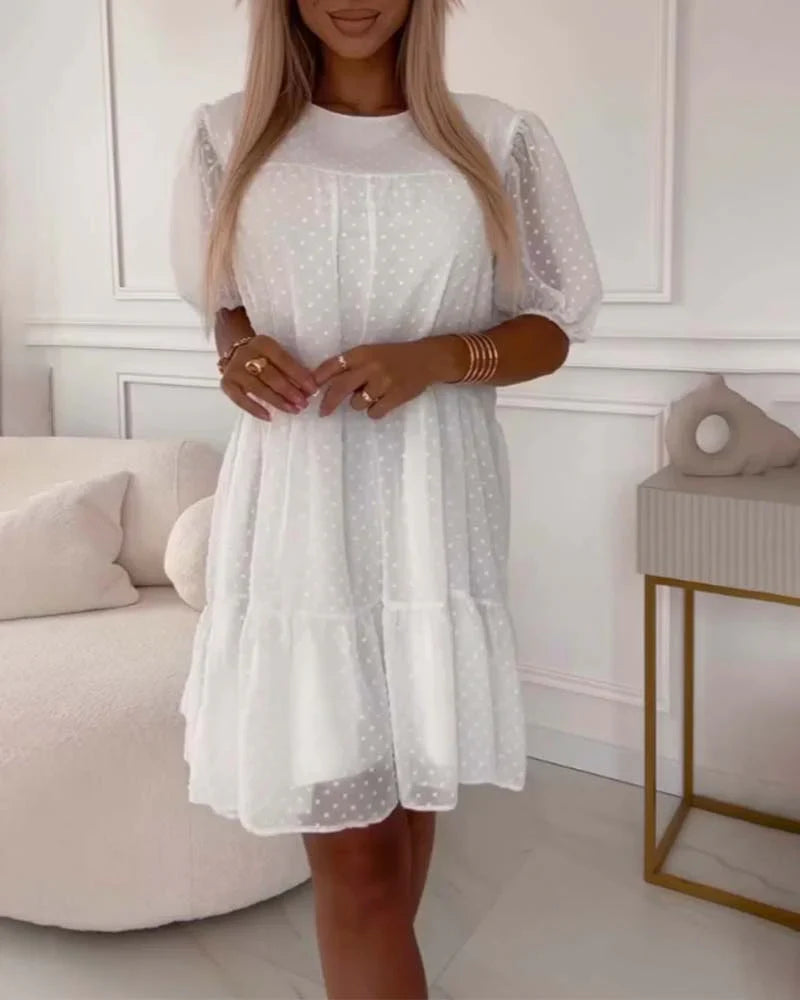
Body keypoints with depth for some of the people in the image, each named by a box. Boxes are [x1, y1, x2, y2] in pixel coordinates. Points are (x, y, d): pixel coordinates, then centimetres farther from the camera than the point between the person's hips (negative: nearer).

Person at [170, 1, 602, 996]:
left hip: (433, 505, 1)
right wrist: (239, 349, -6)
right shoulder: (229, 137, 7)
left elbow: (552, 328, 6)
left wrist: (434, 359, -13)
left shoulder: (501, 140, 4)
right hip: (297, 507, -1)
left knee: (413, 784, 15)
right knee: (349, 845, -2)